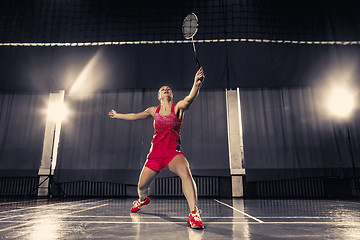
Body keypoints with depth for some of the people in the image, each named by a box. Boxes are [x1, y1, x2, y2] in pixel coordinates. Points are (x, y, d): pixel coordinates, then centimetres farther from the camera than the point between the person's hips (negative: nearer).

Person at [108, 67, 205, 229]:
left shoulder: (178, 107, 0)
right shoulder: (153, 111, 9)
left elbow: (190, 98, -23)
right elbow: (135, 116, 25)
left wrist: (196, 84, -43)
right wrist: (117, 115, 36)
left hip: (173, 152, -3)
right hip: (155, 154, 4)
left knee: (185, 173, -34)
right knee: (141, 186, 10)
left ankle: (194, 214, -30)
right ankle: (142, 200, 47)